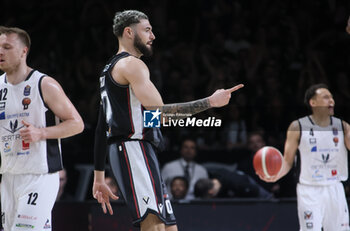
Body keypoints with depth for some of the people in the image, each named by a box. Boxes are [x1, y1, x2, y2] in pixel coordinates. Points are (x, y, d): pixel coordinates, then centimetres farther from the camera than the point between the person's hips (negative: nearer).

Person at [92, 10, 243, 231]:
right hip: (134, 150, -11)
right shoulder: (131, 64, -7)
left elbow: (102, 129, 25)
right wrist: (210, 102, -14)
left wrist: (99, 177, 26)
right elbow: (160, 112, -17)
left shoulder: (110, 70, 25)